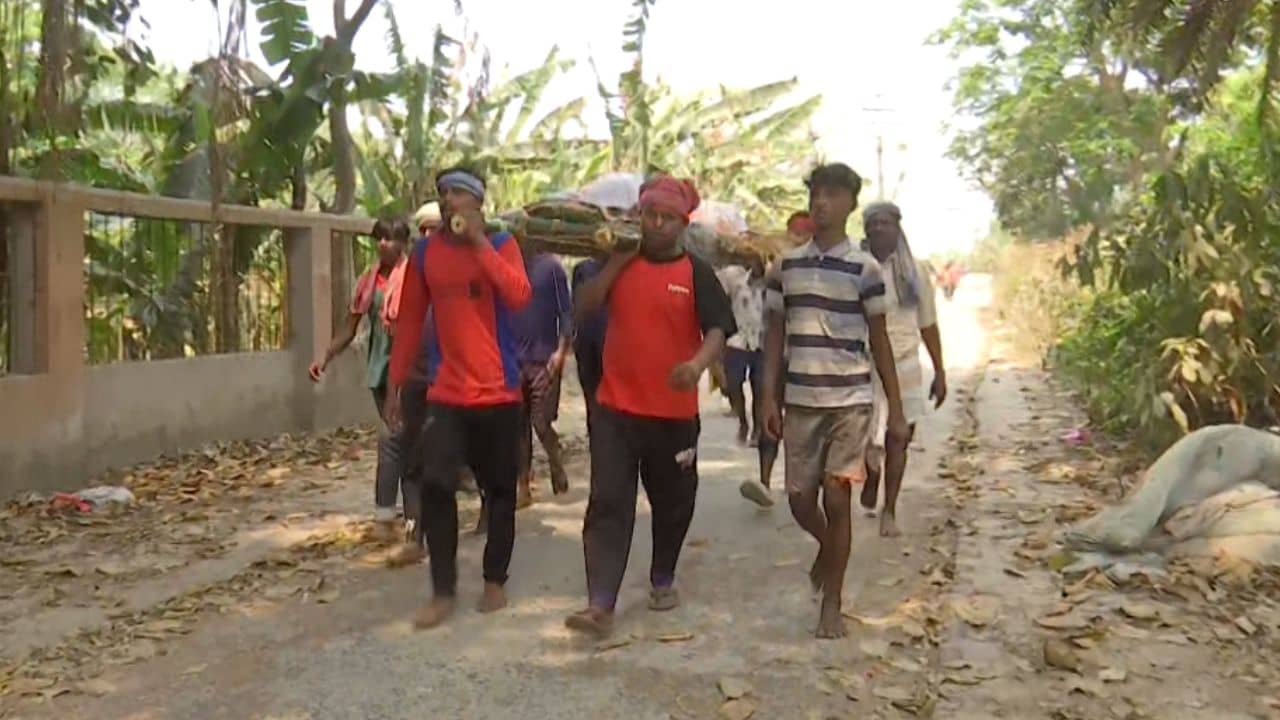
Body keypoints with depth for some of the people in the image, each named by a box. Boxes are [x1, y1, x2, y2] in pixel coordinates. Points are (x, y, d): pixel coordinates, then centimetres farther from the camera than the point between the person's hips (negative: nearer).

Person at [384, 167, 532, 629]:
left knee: (499, 489, 8)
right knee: (435, 486, -8)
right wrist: (395, 384, 6)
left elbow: (519, 297, -21)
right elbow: (410, 320, 9)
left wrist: (478, 242, -19)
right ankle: (442, 592, 2)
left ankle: (495, 581, 24)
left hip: (498, 391, -1)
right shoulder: (425, 252, 5)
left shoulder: (500, 244, -2)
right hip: (445, 393, 2)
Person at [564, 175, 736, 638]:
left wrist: (698, 364, -35)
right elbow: (583, 308, -3)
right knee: (608, 504, -6)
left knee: (672, 503, 14)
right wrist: (615, 262, -10)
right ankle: (600, 604, -7)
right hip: (616, 407, 1)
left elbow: (718, 331, -13)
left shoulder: (696, 274, -2)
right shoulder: (620, 263, 7)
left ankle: (663, 580, 36)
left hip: (675, 412, -1)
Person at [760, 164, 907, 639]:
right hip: (800, 401, 3)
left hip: (850, 401, -3)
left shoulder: (864, 268, -1)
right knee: (800, 500, 7)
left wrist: (896, 409, 0)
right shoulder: (788, 264, 6)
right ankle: (829, 549, 41)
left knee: (837, 500, -3)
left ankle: (832, 604, 11)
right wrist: (769, 396, 1)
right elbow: (775, 333, 9)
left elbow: (879, 342, 2)